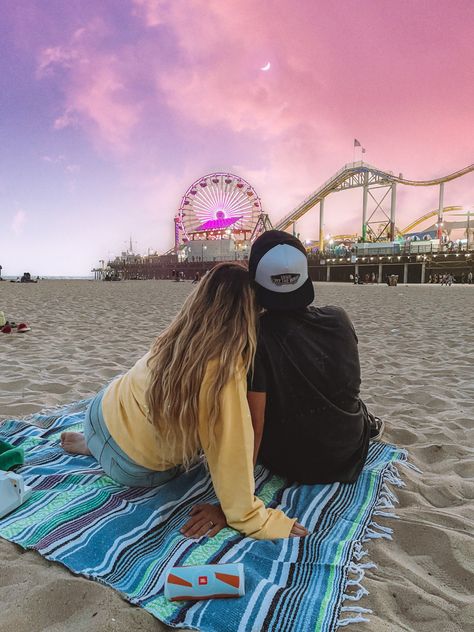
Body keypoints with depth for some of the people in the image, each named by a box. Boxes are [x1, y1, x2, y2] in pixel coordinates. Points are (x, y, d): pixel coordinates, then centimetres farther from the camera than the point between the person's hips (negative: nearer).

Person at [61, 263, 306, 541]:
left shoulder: (177, 337, -13)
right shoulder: (224, 370, -35)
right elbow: (232, 451, -31)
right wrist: (254, 520, -18)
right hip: (136, 471, -6)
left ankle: (93, 443, 38)